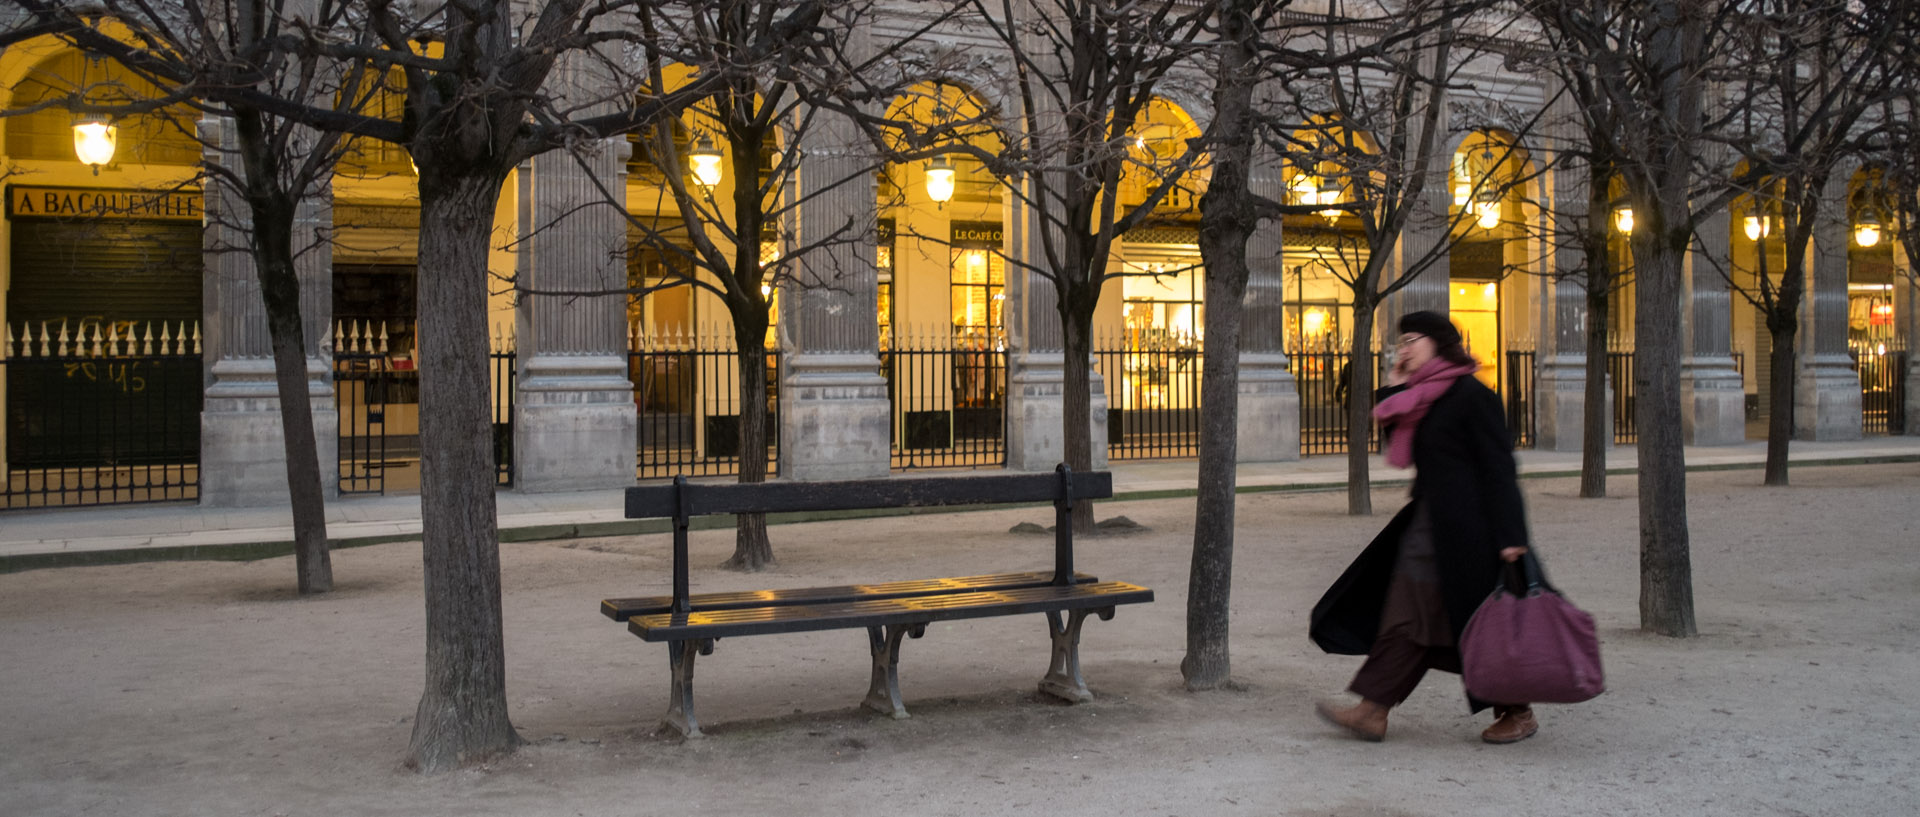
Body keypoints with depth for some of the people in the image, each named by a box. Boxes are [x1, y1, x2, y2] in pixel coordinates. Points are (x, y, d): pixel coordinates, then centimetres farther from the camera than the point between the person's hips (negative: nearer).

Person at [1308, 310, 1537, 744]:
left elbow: (1498, 467, -16)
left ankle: (1518, 713, 17)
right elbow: (1401, 451, 18)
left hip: (1466, 527, -9)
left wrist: (1509, 534, -21)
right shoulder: (1422, 397, 13)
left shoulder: (1472, 395, -12)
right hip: (1430, 524, 9)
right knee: (1406, 616, 5)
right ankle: (1372, 711, 5)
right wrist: (1393, 391, 11)